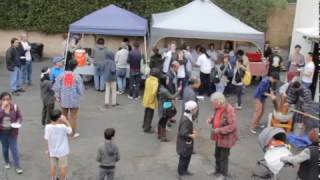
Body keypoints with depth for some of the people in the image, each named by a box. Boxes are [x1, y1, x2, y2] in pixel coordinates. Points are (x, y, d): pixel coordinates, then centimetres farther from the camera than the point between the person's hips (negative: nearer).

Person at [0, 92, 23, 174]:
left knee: (14, 148, 0)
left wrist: (18, 123, -19)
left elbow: (19, 117, 0)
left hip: (12, 131, -1)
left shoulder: (14, 107, -12)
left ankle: (18, 166, 11)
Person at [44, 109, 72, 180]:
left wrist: (48, 149, 9)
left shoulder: (47, 127, -15)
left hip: (52, 151, 4)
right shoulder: (63, 127, -25)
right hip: (62, 151, -4)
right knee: (63, 167, 13)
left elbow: (47, 139, -6)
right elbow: (70, 131, -6)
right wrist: (66, 121, -8)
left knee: (53, 166, 20)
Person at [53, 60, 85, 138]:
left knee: (64, 116, 20)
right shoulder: (77, 76, -14)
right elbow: (81, 90, -10)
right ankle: (73, 133, 19)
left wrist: (58, 96, 11)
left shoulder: (62, 75, -8)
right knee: (73, 117, 11)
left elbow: (56, 87, -4)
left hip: (64, 99, 3)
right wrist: (80, 94, 12)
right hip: (74, 100, -3)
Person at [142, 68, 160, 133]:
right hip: (151, 100, -8)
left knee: (146, 113, 23)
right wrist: (152, 100, -17)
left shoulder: (148, 79, -2)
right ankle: (147, 128, 9)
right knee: (150, 115, 4)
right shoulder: (155, 82, -23)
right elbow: (154, 92, -30)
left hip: (146, 99, 8)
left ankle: (145, 125, 38)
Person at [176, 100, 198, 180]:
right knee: (183, 158, 1)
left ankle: (185, 170, 37)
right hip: (184, 143, -10)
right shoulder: (185, 120, -28)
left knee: (188, 157, 21)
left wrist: (192, 131, 2)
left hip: (188, 142, 10)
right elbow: (183, 133, -29)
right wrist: (191, 135, -17)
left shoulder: (189, 118, 4)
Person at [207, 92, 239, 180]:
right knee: (217, 154, 23)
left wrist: (219, 130, -29)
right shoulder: (218, 108, -5)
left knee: (224, 156, 7)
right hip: (219, 136, 8)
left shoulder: (229, 110, -29)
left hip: (226, 138, -8)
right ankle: (218, 170, 44)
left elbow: (233, 126, -27)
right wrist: (211, 119, -7)